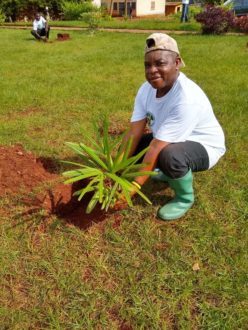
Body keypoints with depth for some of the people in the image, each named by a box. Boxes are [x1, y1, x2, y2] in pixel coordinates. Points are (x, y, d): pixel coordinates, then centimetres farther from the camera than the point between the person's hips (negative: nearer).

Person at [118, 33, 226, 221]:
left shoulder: (187, 98, -35)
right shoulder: (146, 89, -11)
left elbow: (157, 147, -37)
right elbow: (134, 133, -16)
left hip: (204, 146, -7)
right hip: (170, 141, 7)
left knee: (169, 156, -38)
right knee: (129, 148, -4)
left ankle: (185, 198, -5)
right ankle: (172, 172, 18)